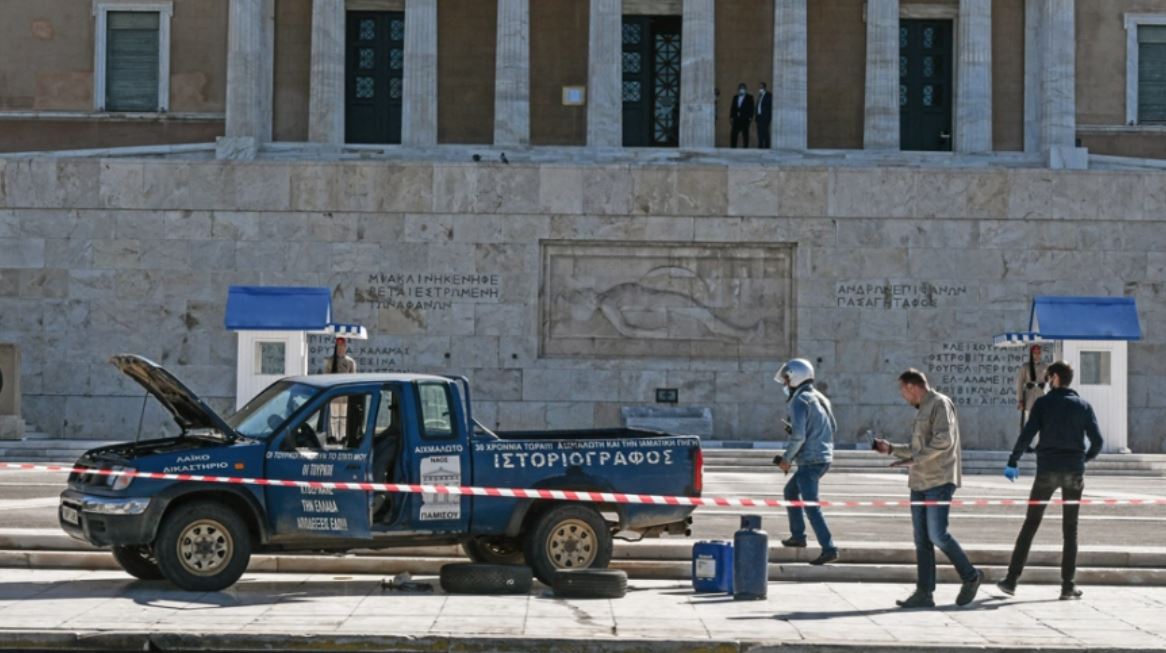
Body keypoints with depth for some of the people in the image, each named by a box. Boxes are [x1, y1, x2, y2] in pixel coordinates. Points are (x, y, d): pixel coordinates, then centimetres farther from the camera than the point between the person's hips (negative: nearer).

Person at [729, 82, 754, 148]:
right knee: (733, 133, -1)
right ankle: (733, 146, 2)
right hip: (736, 119, 4)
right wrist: (731, 117, 5)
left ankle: (745, 147, 2)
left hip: (745, 119, -4)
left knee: (745, 134, -1)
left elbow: (751, 108, -2)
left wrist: (750, 117, -12)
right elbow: (732, 107, 13)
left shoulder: (749, 97, 4)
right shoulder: (735, 97, 16)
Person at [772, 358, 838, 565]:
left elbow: (798, 436, -21)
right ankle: (798, 535, 29)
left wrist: (787, 459, -8)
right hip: (824, 457, 10)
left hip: (810, 460, -10)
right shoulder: (820, 398, 14)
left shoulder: (799, 401, -14)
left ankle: (829, 549, -18)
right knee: (791, 491, 25)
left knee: (811, 505, -11)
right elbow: (833, 427, 21)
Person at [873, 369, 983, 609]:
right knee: (922, 540, 4)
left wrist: (917, 458, -17)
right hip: (920, 482, 9)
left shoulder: (940, 404, -6)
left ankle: (970, 576, 4)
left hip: (939, 481, -9)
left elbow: (944, 440, -18)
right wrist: (891, 449, 27)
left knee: (937, 534, -13)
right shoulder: (922, 410, 22)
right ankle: (924, 592, 4)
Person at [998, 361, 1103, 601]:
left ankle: (1012, 580, 2)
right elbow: (1097, 441, 1)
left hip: (1047, 470, -1)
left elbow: (1027, 434, -10)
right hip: (1074, 472, 1)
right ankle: (1068, 586, 5)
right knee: (1070, 529, 8)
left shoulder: (1043, 403, -2)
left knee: (1030, 525, 5)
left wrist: (1012, 463, -2)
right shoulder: (1084, 406, 5)